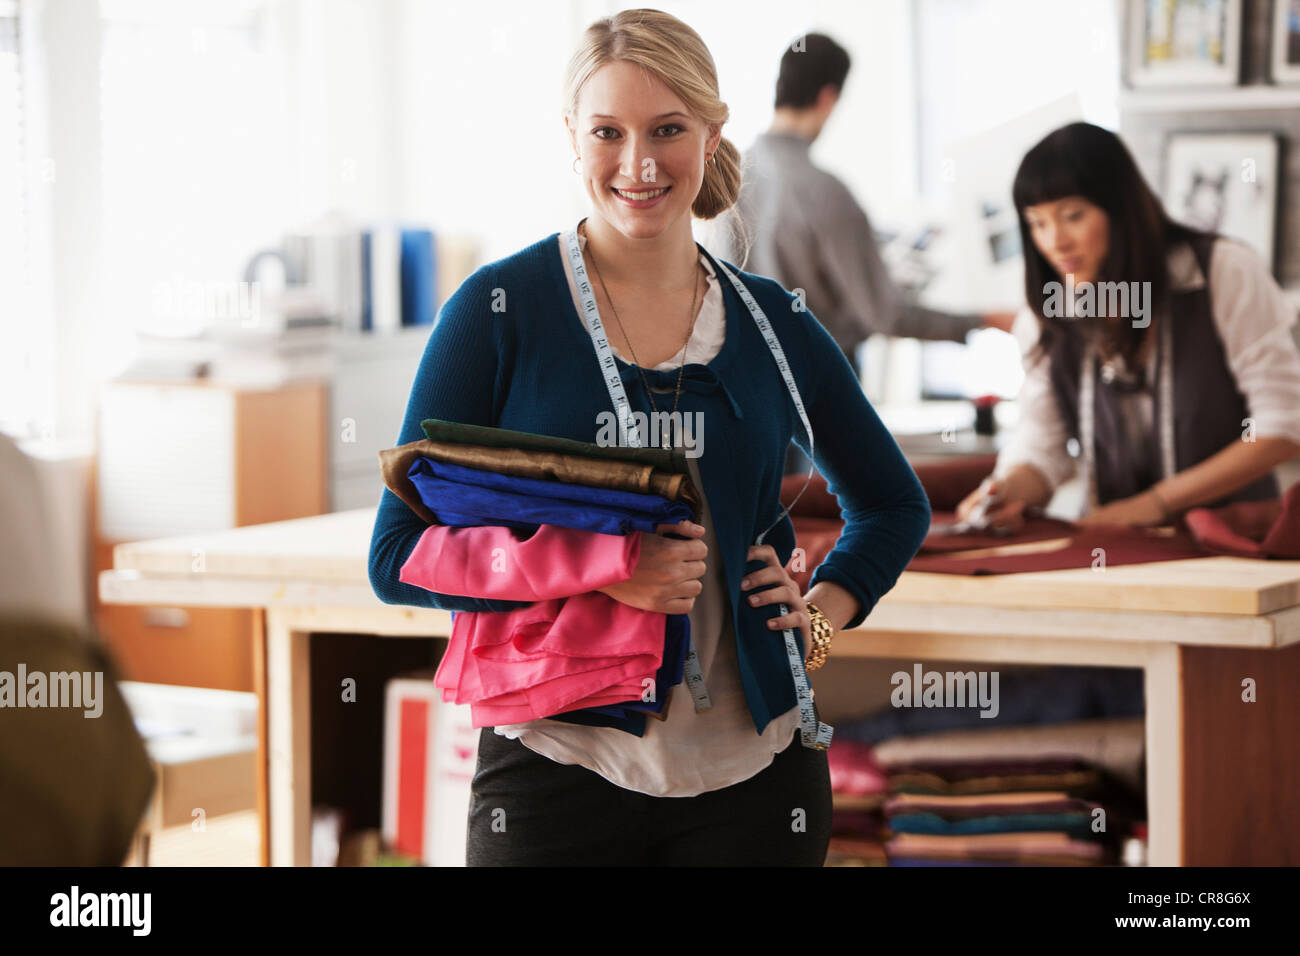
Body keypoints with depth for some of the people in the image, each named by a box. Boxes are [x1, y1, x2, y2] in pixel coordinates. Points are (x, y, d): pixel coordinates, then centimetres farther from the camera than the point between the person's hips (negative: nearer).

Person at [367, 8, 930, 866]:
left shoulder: (772, 325, 7)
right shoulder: (501, 309, -3)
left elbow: (895, 506, 22)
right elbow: (400, 555, -6)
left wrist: (822, 611, 3)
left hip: (749, 776, 3)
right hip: (557, 771, -2)